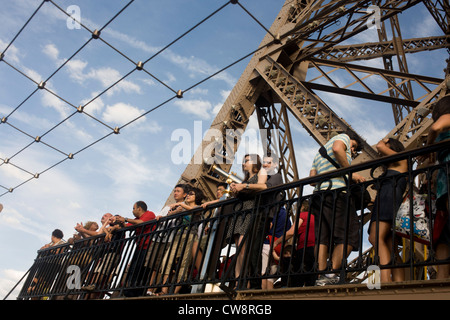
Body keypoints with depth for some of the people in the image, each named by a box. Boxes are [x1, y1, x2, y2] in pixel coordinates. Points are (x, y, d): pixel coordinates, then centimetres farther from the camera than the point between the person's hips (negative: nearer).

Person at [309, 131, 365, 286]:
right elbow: (337, 148, -11)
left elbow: (312, 178, 23)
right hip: (337, 193, -8)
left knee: (323, 238, 1)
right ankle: (331, 274, -17)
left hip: (318, 195, 8)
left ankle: (321, 275, -6)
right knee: (348, 237, -10)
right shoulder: (343, 137, 15)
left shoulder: (319, 153, 36)